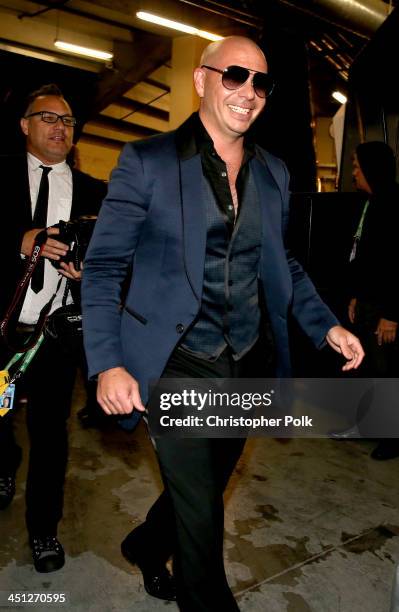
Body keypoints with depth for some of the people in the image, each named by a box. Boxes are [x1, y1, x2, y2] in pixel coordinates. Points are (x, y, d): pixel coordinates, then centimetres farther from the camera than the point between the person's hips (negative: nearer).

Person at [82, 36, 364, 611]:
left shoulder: (273, 173, 7)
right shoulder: (147, 161, -8)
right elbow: (104, 265, -9)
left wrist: (326, 325, 1)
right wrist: (106, 363, -20)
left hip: (248, 366, 6)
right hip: (179, 365, -5)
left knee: (207, 486, 23)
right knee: (200, 509, 7)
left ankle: (146, 546, 54)